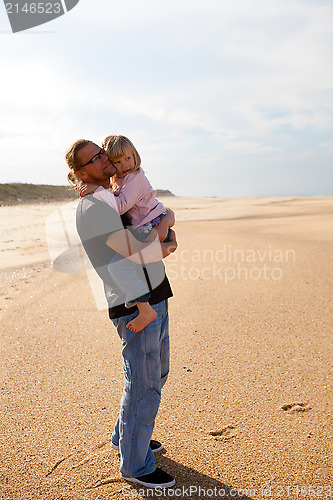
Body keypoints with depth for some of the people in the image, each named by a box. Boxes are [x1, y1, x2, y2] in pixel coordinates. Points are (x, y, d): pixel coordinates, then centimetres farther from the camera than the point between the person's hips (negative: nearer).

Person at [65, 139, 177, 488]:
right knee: (144, 386, 3)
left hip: (155, 299, 10)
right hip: (135, 306, -10)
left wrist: (166, 242, -2)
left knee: (156, 374, 23)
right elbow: (140, 253, -25)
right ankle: (135, 465, 25)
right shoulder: (93, 208, -17)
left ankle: (125, 437, 43)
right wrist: (167, 220, -8)